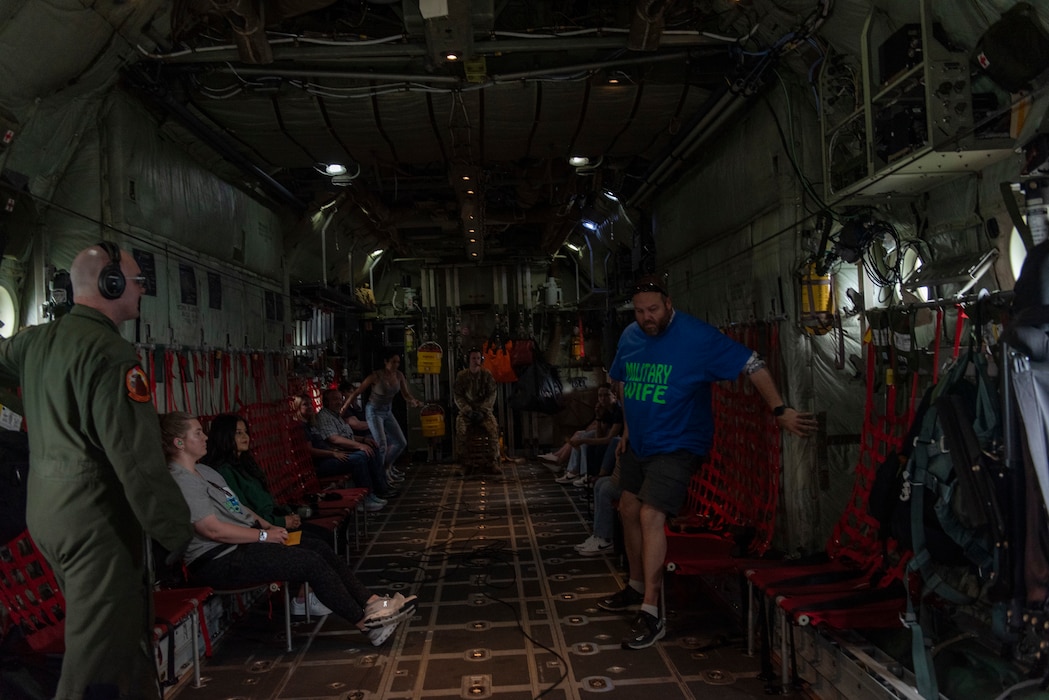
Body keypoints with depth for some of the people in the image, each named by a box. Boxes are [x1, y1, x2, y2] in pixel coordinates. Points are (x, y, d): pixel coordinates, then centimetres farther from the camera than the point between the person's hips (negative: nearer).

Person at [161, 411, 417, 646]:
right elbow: (213, 529, -23)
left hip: (244, 540, 10)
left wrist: (268, 525, 6)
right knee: (311, 562, -17)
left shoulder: (205, 471, 16)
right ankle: (366, 622, -7)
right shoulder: (179, 482, -16)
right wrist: (264, 535, -15)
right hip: (218, 561, -10)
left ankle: (371, 602, -2)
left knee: (320, 548, -2)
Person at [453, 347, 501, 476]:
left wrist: (482, 411, -13)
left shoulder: (487, 375, 3)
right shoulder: (461, 375, 3)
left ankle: (492, 463, -23)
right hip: (466, 409, 0)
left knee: (494, 429, -29)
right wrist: (468, 411, -14)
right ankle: (465, 464, -22)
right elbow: (457, 396, 0)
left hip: (483, 410, 0)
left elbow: (491, 395, 0)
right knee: (460, 430, -30)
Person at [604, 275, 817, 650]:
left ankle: (651, 614, -10)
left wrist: (780, 411, -24)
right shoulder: (630, 337, 2)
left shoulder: (697, 336, -18)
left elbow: (752, 364, -18)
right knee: (628, 510, 16)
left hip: (676, 445, -7)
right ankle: (637, 586, 37)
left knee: (650, 516, -18)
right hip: (637, 443, 7)